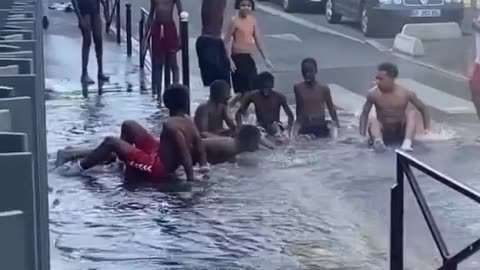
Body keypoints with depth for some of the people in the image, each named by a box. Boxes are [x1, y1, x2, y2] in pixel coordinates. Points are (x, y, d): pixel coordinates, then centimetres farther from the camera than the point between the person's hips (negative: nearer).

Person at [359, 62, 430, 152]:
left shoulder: (405, 93, -10)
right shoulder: (373, 94, -9)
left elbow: (423, 109, 2)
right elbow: (364, 114, 1)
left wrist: (427, 130, -6)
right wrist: (362, 136, -10)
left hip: (401, 133, 0)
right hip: (383, 133, 0)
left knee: (411, 113, -23)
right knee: (372, 120, -27)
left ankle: (407, 143, -45)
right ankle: (378, 141, -59)